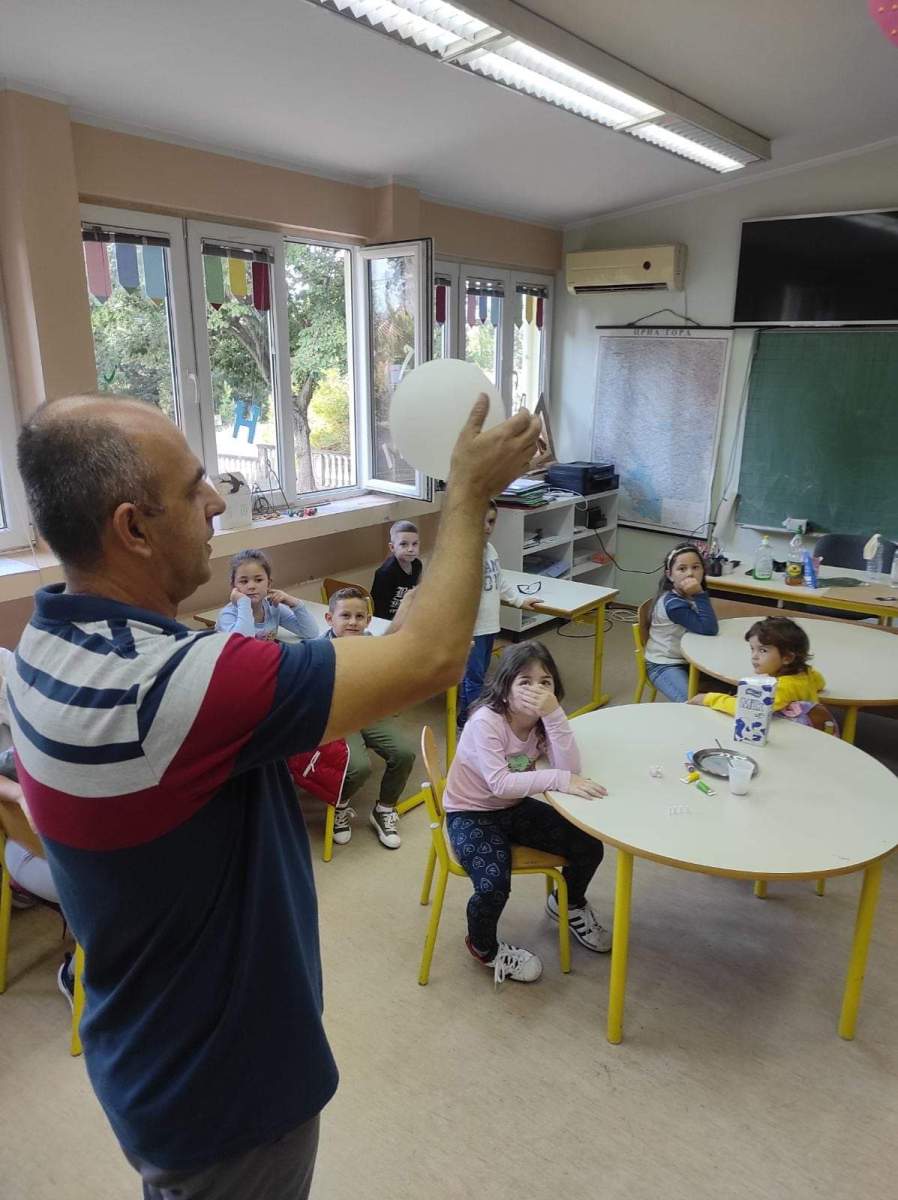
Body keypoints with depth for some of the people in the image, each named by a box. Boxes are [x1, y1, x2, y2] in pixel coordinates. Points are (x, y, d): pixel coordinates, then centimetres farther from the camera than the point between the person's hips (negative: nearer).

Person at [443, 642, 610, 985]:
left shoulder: (544, 719, -10)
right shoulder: (486, 721, -28)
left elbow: (570, 768, -24)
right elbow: (499, 784, -36)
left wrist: (553, 713, -33)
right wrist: (559, 780, -40)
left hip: (515, 806, 6)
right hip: (470, 813, -6)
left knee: (589, 846, -3)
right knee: (493, 886, -27)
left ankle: (568, 905, 31)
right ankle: (483, 945, 10)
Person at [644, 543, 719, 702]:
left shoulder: (691, 595, -1)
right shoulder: (673, 604, -25)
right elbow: (709, 629, -30)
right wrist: (700, 594, -33)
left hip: (690, 660, 8)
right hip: (665, 665, -8)